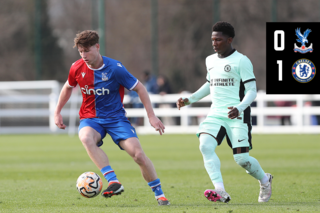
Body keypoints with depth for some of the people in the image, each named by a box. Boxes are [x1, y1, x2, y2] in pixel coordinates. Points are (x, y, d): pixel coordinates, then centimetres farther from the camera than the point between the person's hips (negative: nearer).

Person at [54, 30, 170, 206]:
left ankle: (159, 194, 5)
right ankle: (114, 182, -37)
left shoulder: (114, 68, -16)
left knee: (138, 154, -17)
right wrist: (57, 112, 18)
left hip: (116, 117, -2)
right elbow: (68, 87, 18)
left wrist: (151, 116, -7)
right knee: (86, 138, -36)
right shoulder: (77, 68, -6)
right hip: (91, 118, 2)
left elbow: (139, 88, -6)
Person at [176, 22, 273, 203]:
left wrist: (240, 108, -27)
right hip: (215, 114, 6)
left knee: (242, 159, -7)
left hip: (237, 116, -6)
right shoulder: (210, 60, 14)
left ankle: (265, 180, 26)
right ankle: (220, 191, -28)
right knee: (205, 146, -21)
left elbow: (252, 91, -10)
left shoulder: (241, 61, -7)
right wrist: (190, 99, 22)